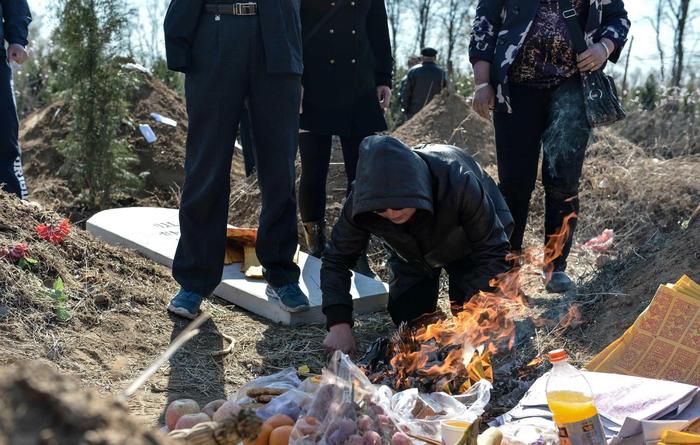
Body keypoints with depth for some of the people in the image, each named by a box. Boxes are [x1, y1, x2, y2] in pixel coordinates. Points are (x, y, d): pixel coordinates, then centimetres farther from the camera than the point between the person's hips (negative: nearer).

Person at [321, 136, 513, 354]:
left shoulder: (458, 183, -44)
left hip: (466, 247, -2)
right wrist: (338, 324, -36)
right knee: (407, 317, -2)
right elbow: (336, 259, -24)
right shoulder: (361, 201, -36)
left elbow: (493, 251, -34)